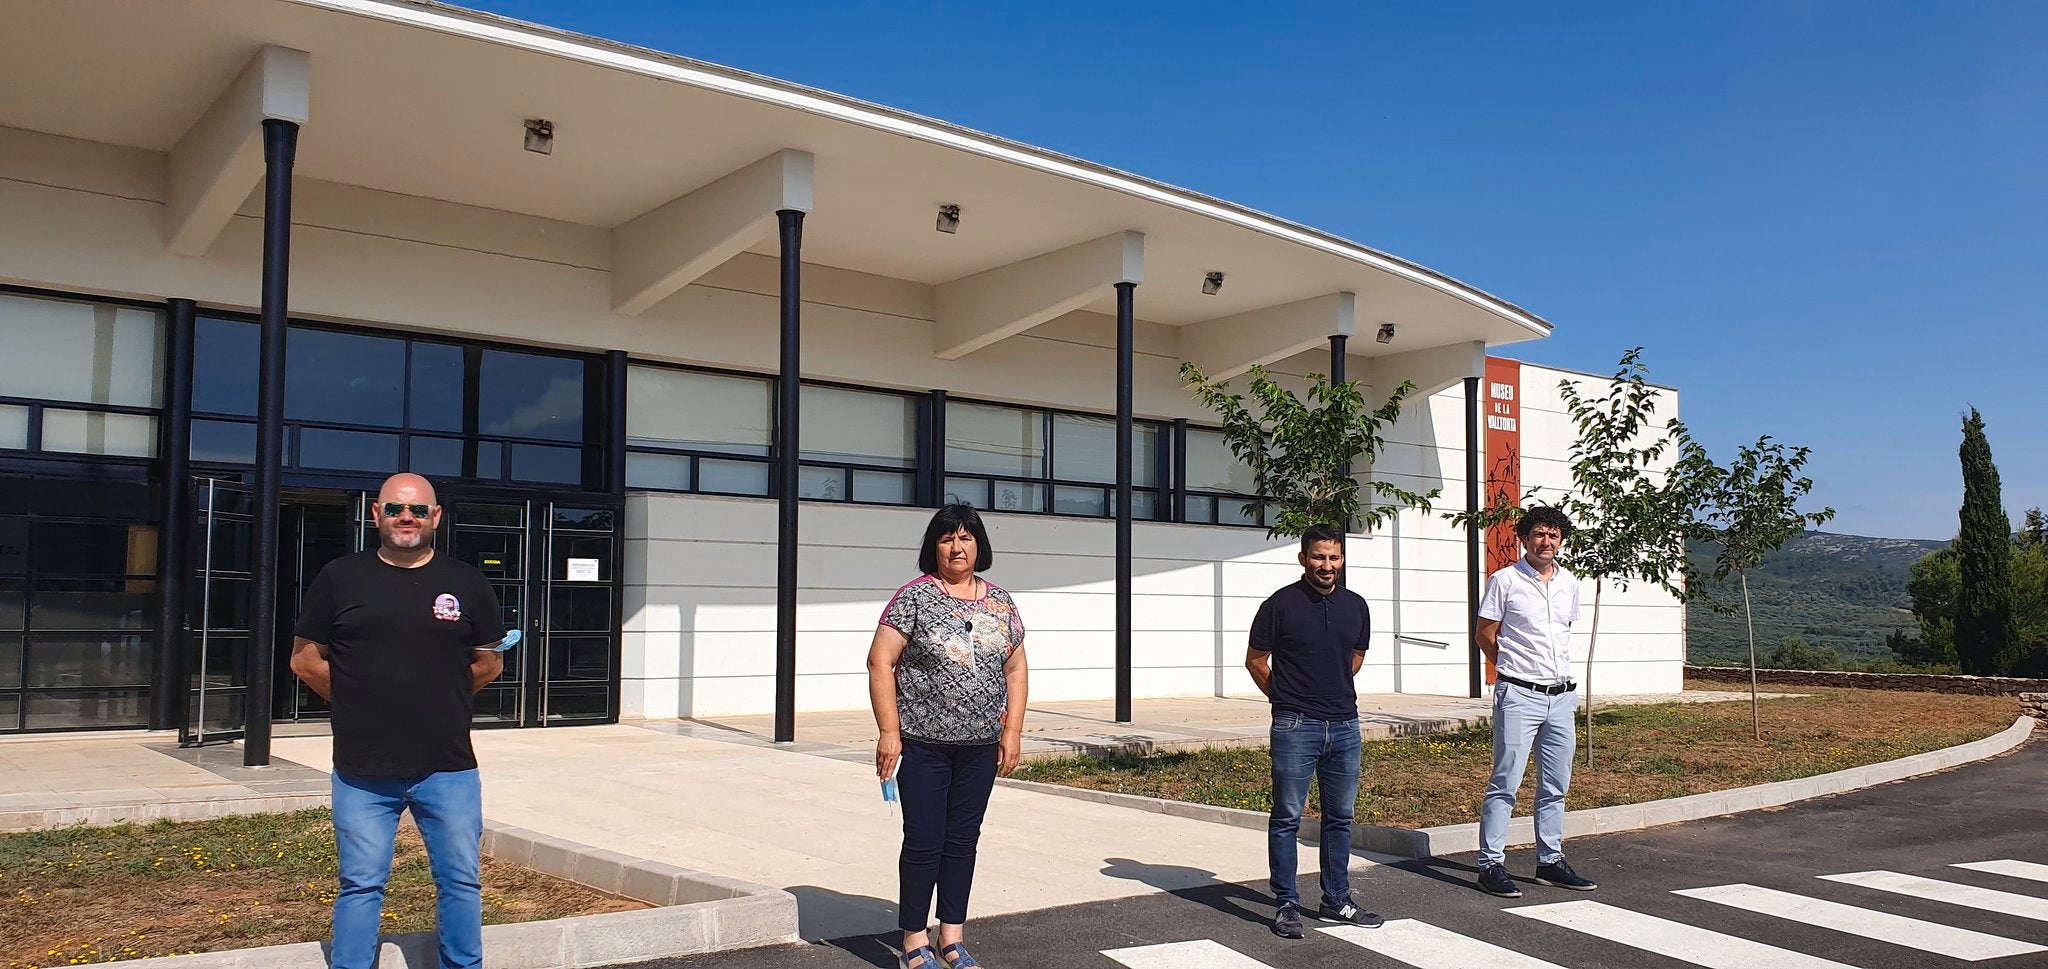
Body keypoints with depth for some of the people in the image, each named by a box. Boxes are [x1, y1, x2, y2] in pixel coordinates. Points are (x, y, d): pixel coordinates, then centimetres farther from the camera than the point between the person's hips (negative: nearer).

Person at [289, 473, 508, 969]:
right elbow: (305, 659, 7)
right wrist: (360, 702, 6)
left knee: (460, 883, 8)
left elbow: (489, 663, 12)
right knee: (360, 887, 8)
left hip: (449, 770, 1)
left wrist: (439, 698, 9)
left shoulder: (467, 583, 4)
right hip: (362, 773, -1)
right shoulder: (340, 578, 2)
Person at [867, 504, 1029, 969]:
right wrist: (888, 732, -14)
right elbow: (880, 662, -8)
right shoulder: (914, 597, -5)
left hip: (981, 747, 4)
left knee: (963, 840, 11)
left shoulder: (1000, 602, 9)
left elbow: (1015, 669, 12)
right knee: (924, 840, 0)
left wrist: (1013, 730, 4)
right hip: (924, 744, -4)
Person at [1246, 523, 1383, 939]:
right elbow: (1255, 660, 1)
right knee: (1286, 818, 0)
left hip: (1345, 725, 5)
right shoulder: (1280, 604, -7)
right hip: (1295, 728, -5)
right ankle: (1287, 906, 8)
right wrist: (1287, 699, 6)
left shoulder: (1355, 606, 7)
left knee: (1340, 818, 12)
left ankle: (1337, 902, 24)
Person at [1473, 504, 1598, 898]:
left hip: (1562, 696, 6)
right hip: (1519, 695, -6)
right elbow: (1485, 635, 1)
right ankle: (1491, 865, 0)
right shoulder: (1505, 580, -6)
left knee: (1556, 786, 12)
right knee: (1505, 783, -5)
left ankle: (1550, 861, 22)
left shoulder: (1570, 583, 11)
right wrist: (1514, 669, 7)